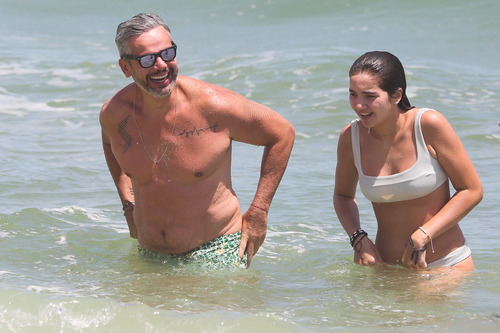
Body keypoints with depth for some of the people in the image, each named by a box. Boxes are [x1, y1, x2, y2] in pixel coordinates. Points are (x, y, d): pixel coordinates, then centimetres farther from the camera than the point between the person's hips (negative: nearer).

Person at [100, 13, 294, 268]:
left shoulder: (213, 106, -18)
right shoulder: (114, 114, -7)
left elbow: (282, 133, -5)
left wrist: (258, 214, -6)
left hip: (216, 252, -4)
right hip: (150, 256, 4)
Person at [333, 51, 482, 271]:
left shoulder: (429, 125, -14)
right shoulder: (351, 137, -5)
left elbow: (472, 191, -8)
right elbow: (343, 195, 14)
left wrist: (422, 236, -17)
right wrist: (358, 238, -6)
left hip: (447, 264, -3)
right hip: (387, 268, 3)